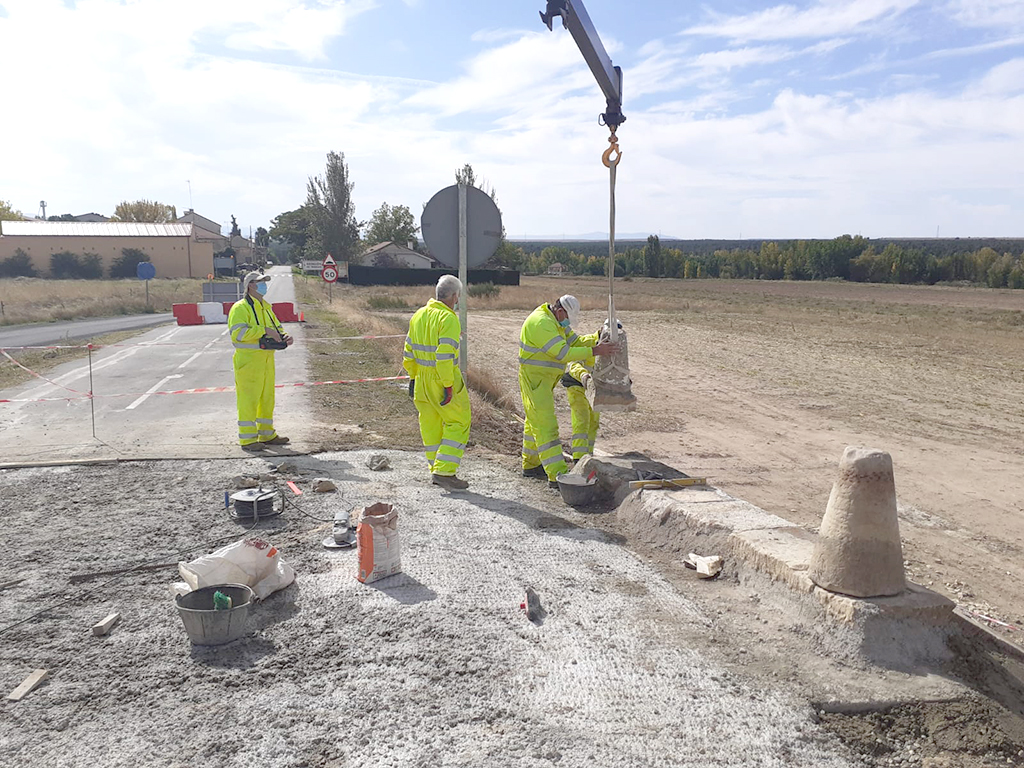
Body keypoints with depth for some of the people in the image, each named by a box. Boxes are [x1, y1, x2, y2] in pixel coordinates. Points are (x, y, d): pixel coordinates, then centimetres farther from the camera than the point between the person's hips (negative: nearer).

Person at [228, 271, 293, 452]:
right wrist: (264, 331, -24)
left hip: (266, 359, 9)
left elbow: (276, 327, 24)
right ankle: (247, 439, 0)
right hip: (248, 360, -9)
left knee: (267, 397, 14)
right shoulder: (240, 308, -10)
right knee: (248, 398, -6)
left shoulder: (265, 307, 18)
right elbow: (238, 332, -22)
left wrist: (284, 336, 1)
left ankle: (266, 434, 25)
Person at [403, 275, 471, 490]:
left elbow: (409, 350, 14)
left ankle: (436, 470, 24)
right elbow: (445, 355, -23)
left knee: (431, 424, 15)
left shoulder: (419, 315, 9)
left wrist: (412, 376, 22)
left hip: (422, 378, 8)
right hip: (442, 380, -8)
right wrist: (448, 386, -20)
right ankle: (444, 471, -5)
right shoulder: (449, 319, -17)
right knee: (458, 423, 1)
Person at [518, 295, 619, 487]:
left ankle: (530, 465, 33)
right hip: (534, 379, -11)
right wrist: (594, 351, -30)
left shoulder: (556, 321, 10)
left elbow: (575, 341, 10)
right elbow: (563, 353, -29)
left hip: (544, 380, 11)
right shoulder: (541, 323, -24)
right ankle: (557, 475, -16)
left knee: (535, 422, 20)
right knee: (546, 425, -14)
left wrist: (597, 337, -5)